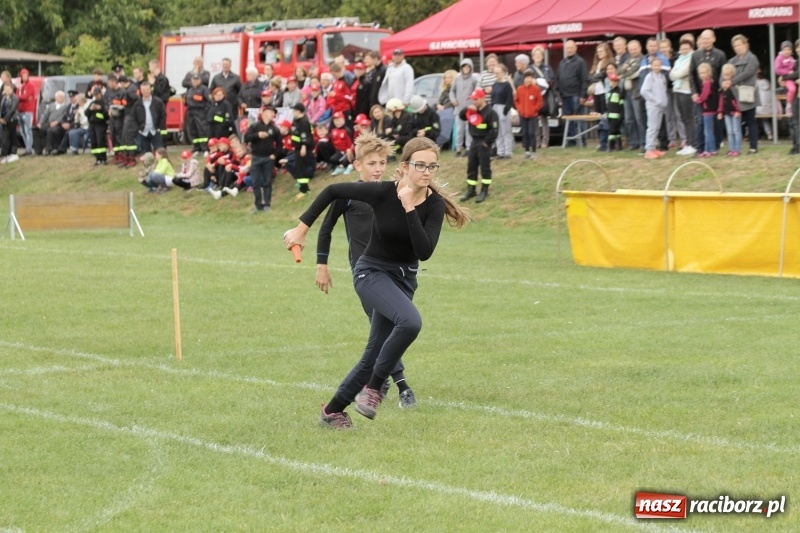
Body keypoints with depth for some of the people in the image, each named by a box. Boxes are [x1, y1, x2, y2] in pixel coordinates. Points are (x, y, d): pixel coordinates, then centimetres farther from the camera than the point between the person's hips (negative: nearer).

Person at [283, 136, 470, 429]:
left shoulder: (435, 205, -10)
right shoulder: (383, 193, -18)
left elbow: (425, 252, -22)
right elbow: (333, 191, -7)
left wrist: (409, 208, -29)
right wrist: (302, 228, -6)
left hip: (404, 279, 5)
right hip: (372, 272, -5)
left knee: (374, 355, 8)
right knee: (410, 321, -32)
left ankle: (333, 410, 27)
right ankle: (373, 389, -17)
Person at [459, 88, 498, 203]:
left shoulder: (490, 113, -15)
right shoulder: (472, 111, 9)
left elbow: (494, 130, -18)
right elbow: (462, 116, 11)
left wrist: (486, 143, -16)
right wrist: (467, 109, -7)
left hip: (483, 144, -8)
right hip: (474, 142, 8)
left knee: (485, 167, -1)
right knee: (471, 167, 10)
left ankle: (484, 191, 6)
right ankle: (470, 190, 18)